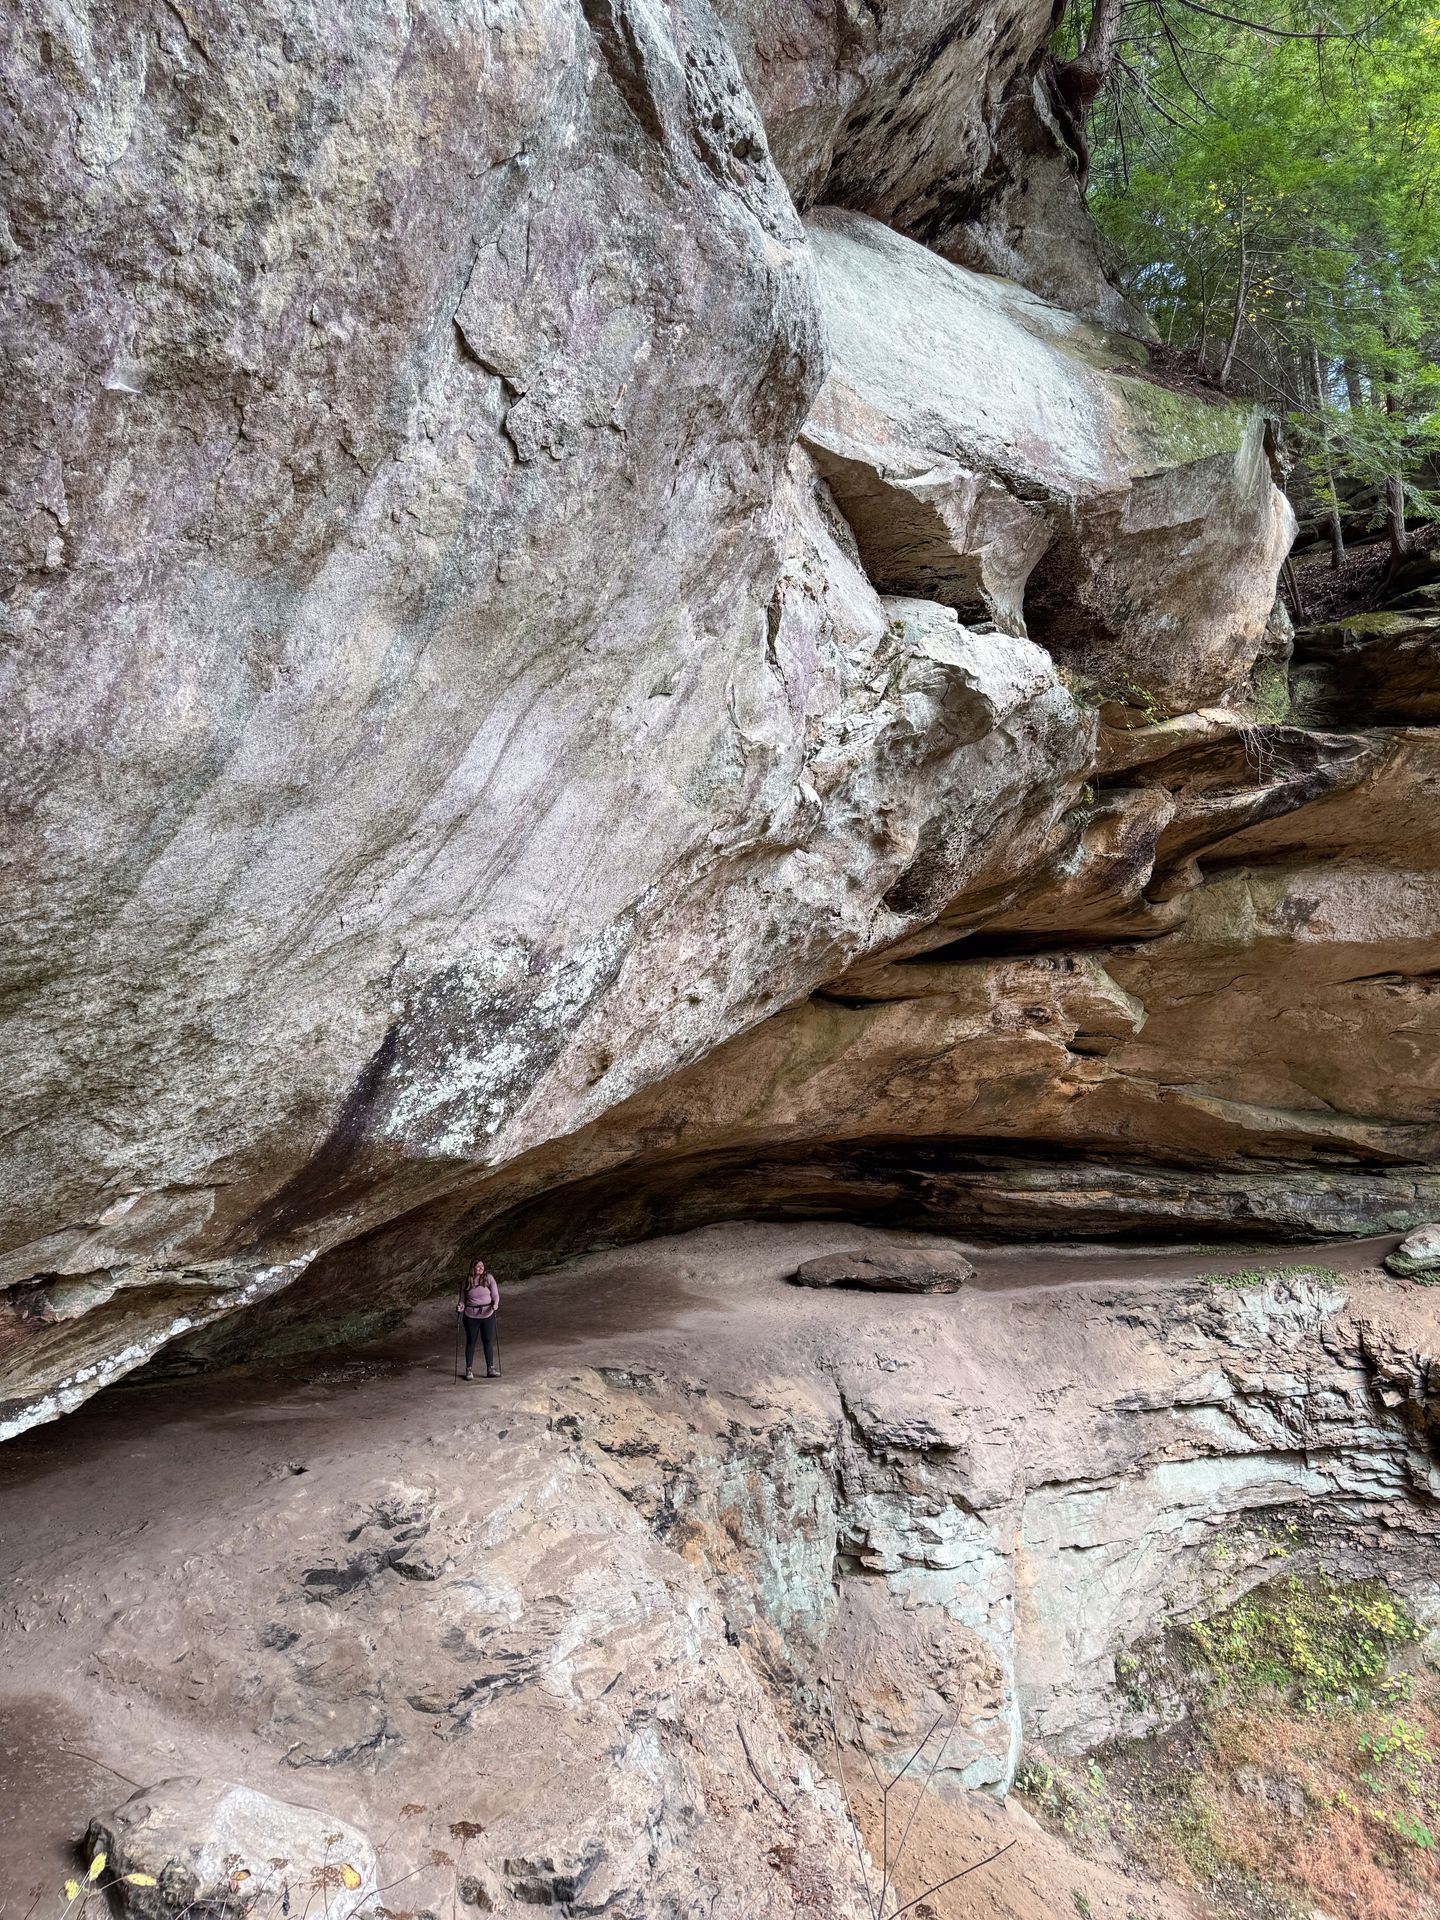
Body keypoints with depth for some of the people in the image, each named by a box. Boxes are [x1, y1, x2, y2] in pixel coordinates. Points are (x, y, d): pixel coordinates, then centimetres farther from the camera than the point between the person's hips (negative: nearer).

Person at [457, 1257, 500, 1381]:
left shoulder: (489, 1278, -4)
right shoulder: (466, 1281, -1)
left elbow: (495, 1294, -5)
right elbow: (462, 1298, 6)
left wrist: (495, 1304, -23)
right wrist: (460, 1306, -14)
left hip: (487, 1314, 0)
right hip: (471, 1316, 0)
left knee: (488, 1341, 4)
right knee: (471, 1342, 9)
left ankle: (490, 1369, 11)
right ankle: (469, 1369, 18)